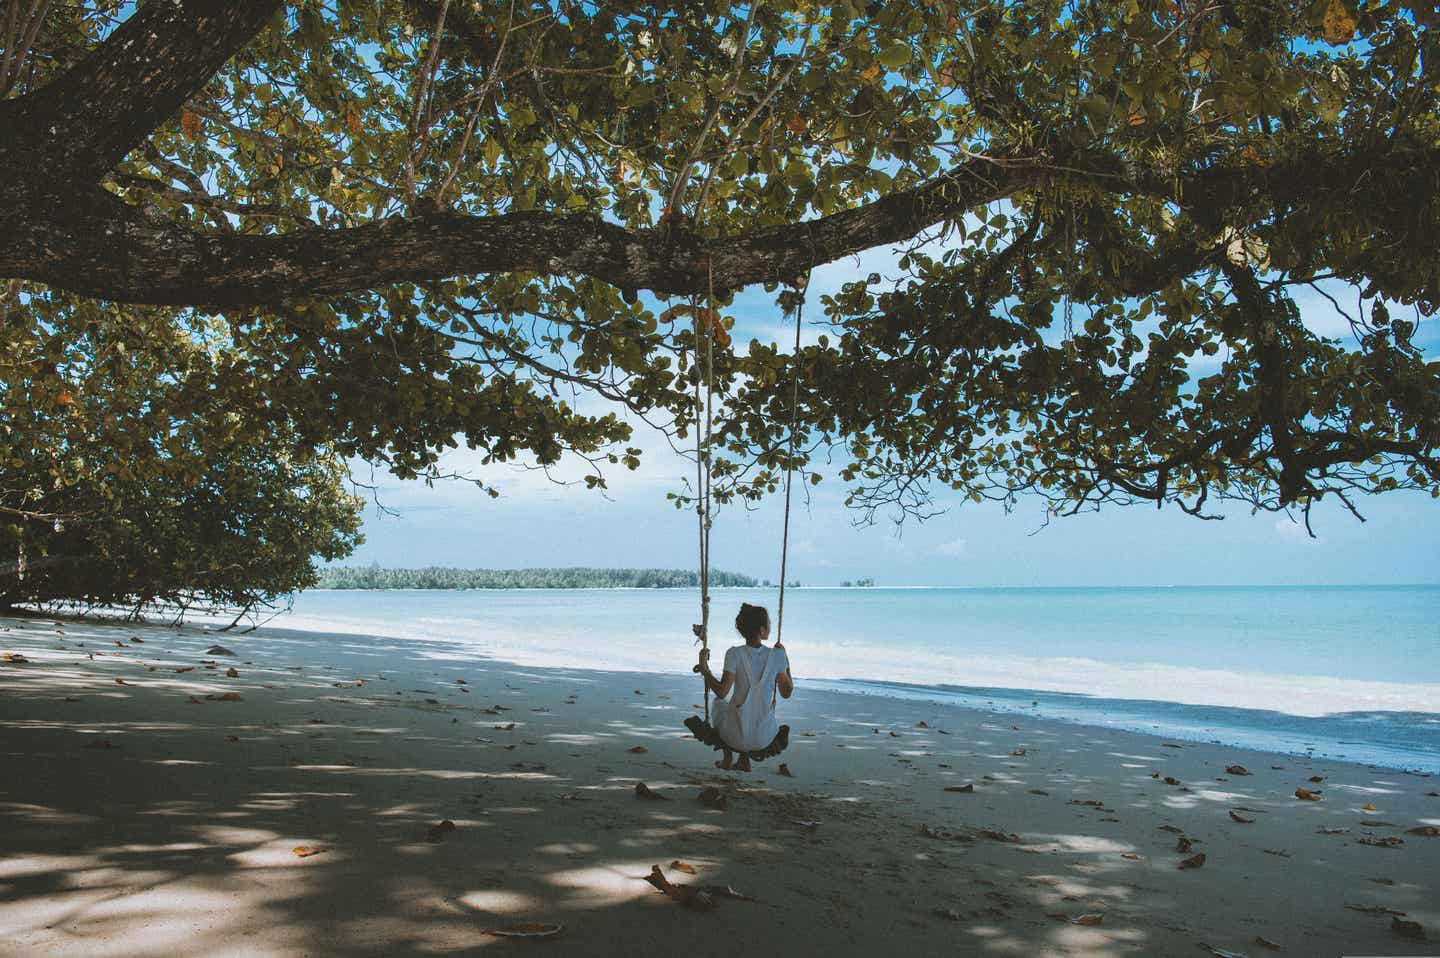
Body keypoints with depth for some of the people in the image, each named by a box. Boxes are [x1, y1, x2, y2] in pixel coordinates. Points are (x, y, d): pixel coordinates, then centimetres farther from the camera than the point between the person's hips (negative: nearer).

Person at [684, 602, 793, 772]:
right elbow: (787, 693, 2)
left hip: (736, 736, -1)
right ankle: (745, 760, 25)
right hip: (764, 738, 1)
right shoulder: (777, 655, -8)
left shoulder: (735, 654, -13)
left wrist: (704, 668, -5)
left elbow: (722, 693, -16)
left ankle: (728, 758, 30)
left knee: (719, 703, 33)